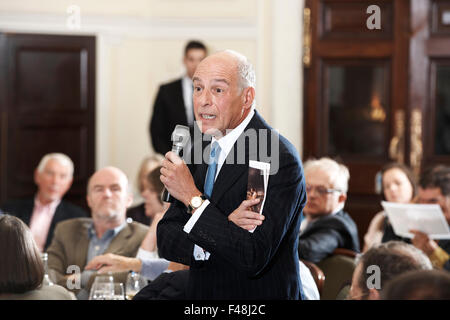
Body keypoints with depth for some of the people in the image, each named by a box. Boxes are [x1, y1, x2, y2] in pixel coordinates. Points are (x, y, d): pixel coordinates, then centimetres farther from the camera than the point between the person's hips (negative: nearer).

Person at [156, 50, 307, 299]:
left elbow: (254, 259, -26)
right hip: (200, 294, 6)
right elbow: (165, 241, -2)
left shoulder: (279, 159, -20)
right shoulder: (200, 149, 2)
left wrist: (193, 198, -24)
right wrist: (225, 226, -20)